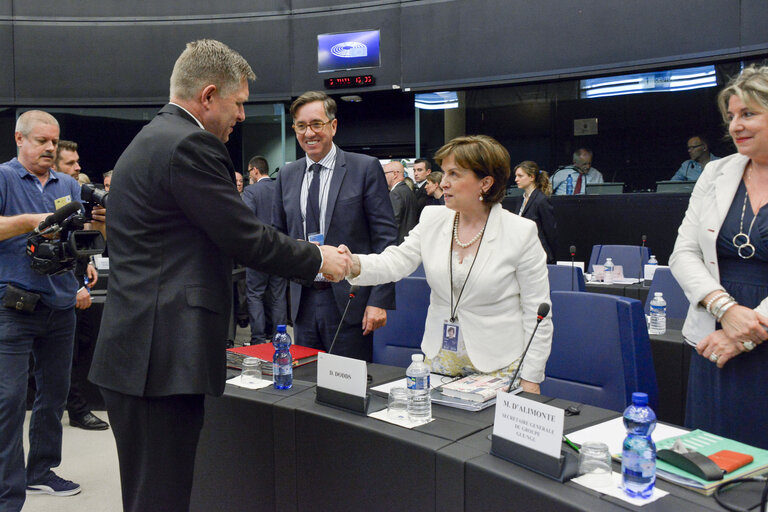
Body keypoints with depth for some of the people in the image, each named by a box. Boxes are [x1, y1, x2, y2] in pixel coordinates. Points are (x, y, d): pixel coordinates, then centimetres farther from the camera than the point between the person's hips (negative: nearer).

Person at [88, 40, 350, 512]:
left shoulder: (149, 141, 19)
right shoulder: (190, 145, -14)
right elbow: (248, 238, -14)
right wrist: (319, 259, 2)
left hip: (135, 354, 11)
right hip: (163, 360, -11)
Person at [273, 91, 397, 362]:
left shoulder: (366, 168, -4)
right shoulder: (287, 174, 11)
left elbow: (385, 237, -7)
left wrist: (379, 301, -13)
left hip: (349, 300, -4)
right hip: (303, 300, 4)